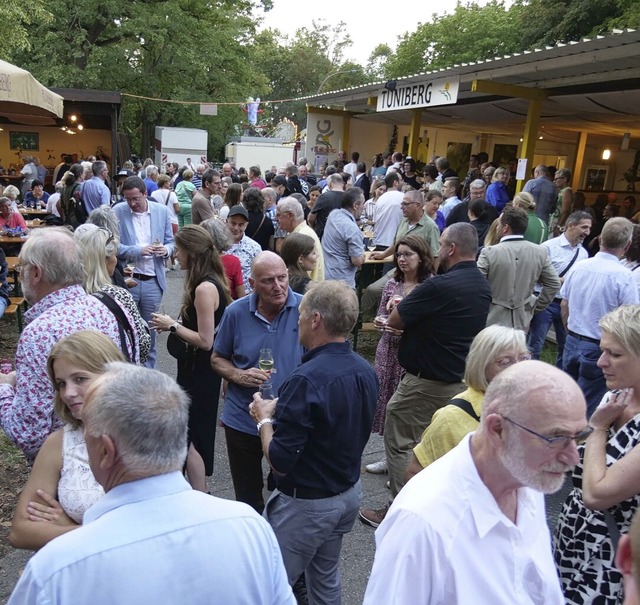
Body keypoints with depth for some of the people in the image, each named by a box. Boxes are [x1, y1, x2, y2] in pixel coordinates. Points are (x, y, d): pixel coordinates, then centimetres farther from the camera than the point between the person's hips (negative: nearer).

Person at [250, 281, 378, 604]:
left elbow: (279, 463, -25)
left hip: (306, 503, -7)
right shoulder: (365, 370, -4)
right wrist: (283, 409, 8)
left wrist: (264, 418, -8)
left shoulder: (306, 380, -29)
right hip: (349, 492, 8)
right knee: (326, 577, 26)